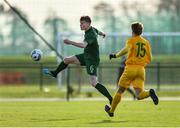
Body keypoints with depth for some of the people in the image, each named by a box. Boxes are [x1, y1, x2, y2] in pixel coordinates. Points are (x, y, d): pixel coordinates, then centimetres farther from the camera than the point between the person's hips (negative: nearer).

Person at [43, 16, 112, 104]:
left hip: (92, 60, -10)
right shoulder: (92, 29, 1)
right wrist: (102, 34, 50)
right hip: (86, 56, 10)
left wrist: (71, 42, -53)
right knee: (66, 60, 13)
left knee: (94, 83, -16)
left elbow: (83, 45, -46)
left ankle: (111, 99, -15)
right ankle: (54, 73, 39)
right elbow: (98, 32, 26)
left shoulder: (91, 35, -28)